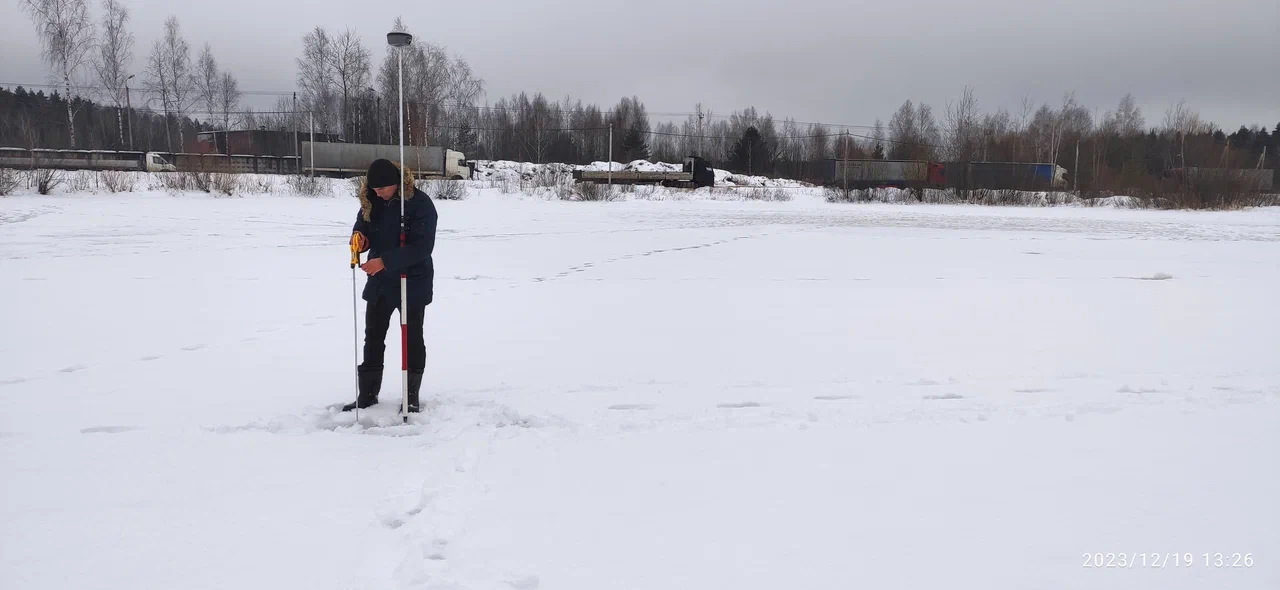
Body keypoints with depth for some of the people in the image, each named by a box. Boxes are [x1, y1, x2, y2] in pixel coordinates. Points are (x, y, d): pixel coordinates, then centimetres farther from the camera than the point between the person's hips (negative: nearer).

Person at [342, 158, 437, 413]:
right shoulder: (371, 200, -1)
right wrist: (359, 237, -15)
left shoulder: (420, 203, -19)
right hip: (380, 281, 6)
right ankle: (367, 394, 23)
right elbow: (362, 226, 11)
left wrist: (385, 261, -30)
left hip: (413, 282, -6)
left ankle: (411, 396, 18)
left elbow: (422, 247, -24)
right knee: (373, 337, 12)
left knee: (412, 339, 7)